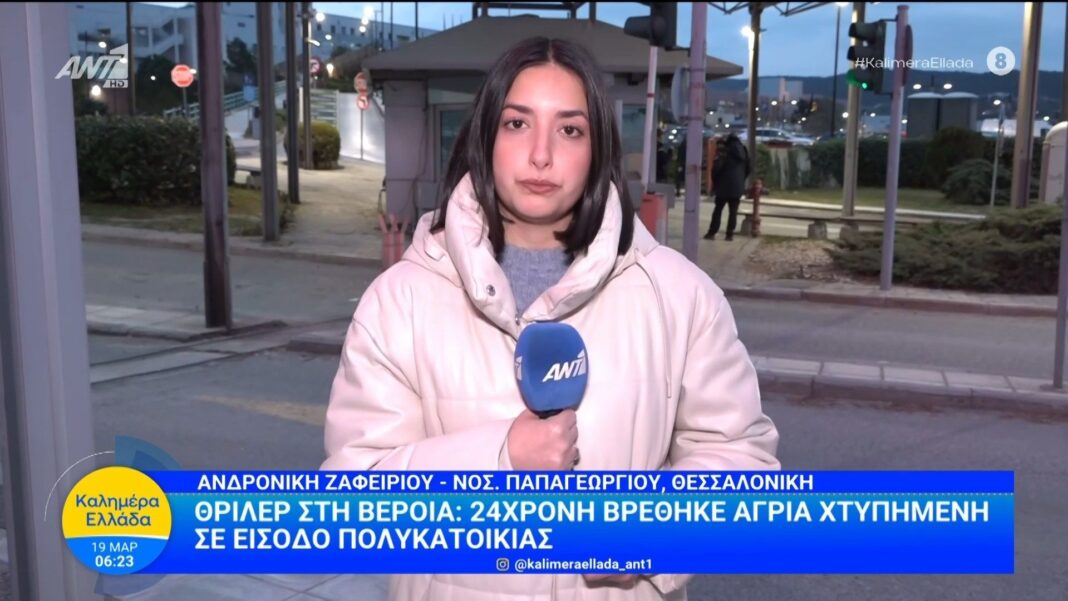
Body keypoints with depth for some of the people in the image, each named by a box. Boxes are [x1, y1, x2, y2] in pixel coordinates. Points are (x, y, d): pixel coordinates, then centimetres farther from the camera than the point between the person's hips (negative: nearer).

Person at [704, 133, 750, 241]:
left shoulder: (724, 151, -7)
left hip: (724, 185, -4)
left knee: (718, 210, 1)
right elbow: (748, 169, 18)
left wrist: (714, 182, 1)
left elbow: (716, 168, -12)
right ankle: (730, 234, 2)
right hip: (738, 186, 4)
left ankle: (712, 232, -1)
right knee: (733, 211, 5)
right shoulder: (743, 152, 10)